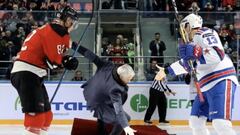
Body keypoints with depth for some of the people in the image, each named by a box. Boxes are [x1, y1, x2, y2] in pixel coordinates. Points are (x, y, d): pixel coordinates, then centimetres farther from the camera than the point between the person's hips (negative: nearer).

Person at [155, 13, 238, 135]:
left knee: (220, 123, -24)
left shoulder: (205, 34, -9)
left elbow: (218, 55, -24)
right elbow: (186, 64, 25)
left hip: (221, 82, -10)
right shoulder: (194, 41, 19)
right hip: (207, 86, 10)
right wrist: (166, 71, 26)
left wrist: (195, 53, -24)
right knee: (195, 121, 10)